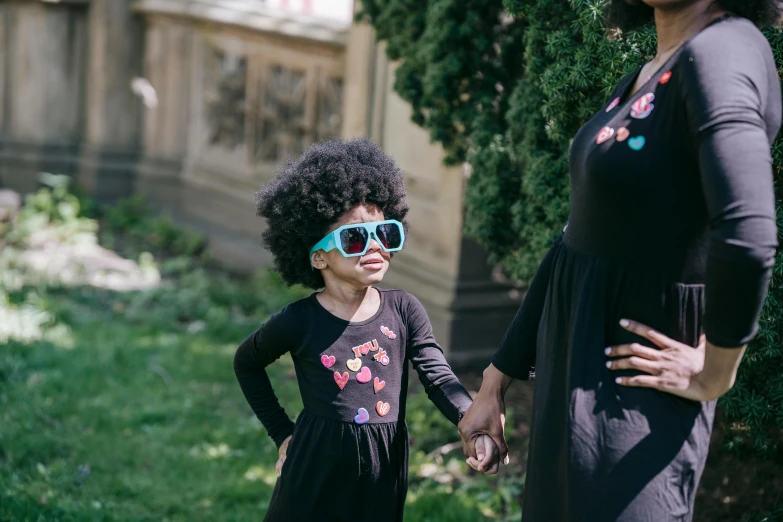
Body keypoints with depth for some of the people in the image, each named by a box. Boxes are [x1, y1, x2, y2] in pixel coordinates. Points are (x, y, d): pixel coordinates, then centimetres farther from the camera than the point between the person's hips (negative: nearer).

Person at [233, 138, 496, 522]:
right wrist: (281, 432, 5)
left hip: (382, 476, 2)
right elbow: (247, 362, 9)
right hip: (315, 470, -2)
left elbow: (439, 377, -9)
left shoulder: (404, 311, -3)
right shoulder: (299, 322, -8)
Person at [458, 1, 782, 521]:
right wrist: (496, 381, 14)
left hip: (630, 396, -8)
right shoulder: (639, 82, 9)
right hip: (570, 374, 8)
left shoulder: (724, 49, -19)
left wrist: (714, 373, -19)